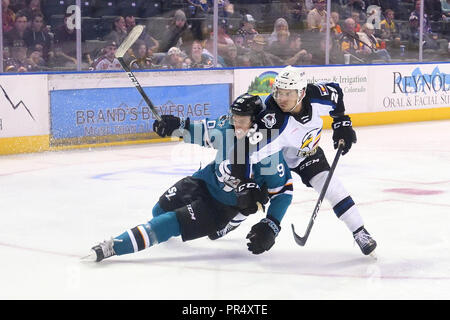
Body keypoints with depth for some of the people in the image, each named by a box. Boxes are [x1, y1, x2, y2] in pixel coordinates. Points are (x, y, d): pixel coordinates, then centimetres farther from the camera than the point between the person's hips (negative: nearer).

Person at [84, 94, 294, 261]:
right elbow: (205, 131, 7)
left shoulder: (270, 154, -30)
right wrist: (177, 127, -7)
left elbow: (283, 191, -23)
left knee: (171, 224, -17)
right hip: (206, 181, 6)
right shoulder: (227, 128, -15)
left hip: (225, 207, -6)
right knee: (160, 210, 21)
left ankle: (114, 247, -16)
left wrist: (271, 227, -29)